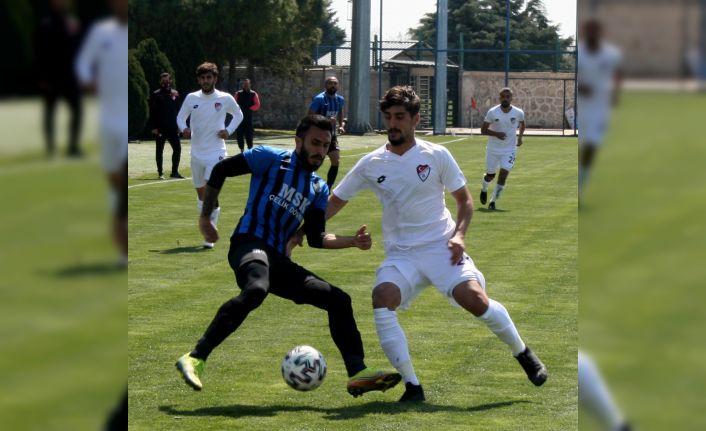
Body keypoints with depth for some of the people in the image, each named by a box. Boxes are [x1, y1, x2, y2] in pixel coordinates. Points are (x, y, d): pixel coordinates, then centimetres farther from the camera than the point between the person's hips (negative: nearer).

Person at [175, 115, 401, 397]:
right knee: (256, 289, -39)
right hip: (250, 243, -8)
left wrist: (352, 241, 6)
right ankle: (195, 359, -41)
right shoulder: (273, 159, 2)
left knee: (339, 300, 2)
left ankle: (358, 374, 4)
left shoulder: (319, 189, 21)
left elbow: (316, 238, 20)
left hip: (278, 260, 8)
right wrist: (206, 217, 4)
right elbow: (220, 170, 3)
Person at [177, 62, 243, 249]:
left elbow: (238, 115, 13)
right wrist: (183, 128, -9)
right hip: (197, 153, 4)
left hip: (216, 152, -4)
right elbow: (180, 116, 13)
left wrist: (228, 130, -4)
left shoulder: (225, 99, -4)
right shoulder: (191, 98, 1)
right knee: (200, 192, 12)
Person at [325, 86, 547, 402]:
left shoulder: (436, 156, 0)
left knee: (475, 299, -23)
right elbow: (335, 202, 13)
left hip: (440, 247, -2)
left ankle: (523, 354, 5)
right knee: (382, 299, -27)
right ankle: (412, 387, -21)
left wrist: (459, 234, -9)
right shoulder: (371, 165, 4)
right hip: (400, 254, 2)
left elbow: (464, 200, 8)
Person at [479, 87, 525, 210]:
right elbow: (483, 130, -10)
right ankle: (484, 190, 47)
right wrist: (496, 134, -26)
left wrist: (520, 137, 8)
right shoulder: (492, 112, -13)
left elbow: (522, 123, 17)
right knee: (490, 175, 13)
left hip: (509, 150, 0)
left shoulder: (518, 113, -8)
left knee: (503, 175, -13)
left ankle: (493, 201, 1)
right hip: (493, 149, 0)